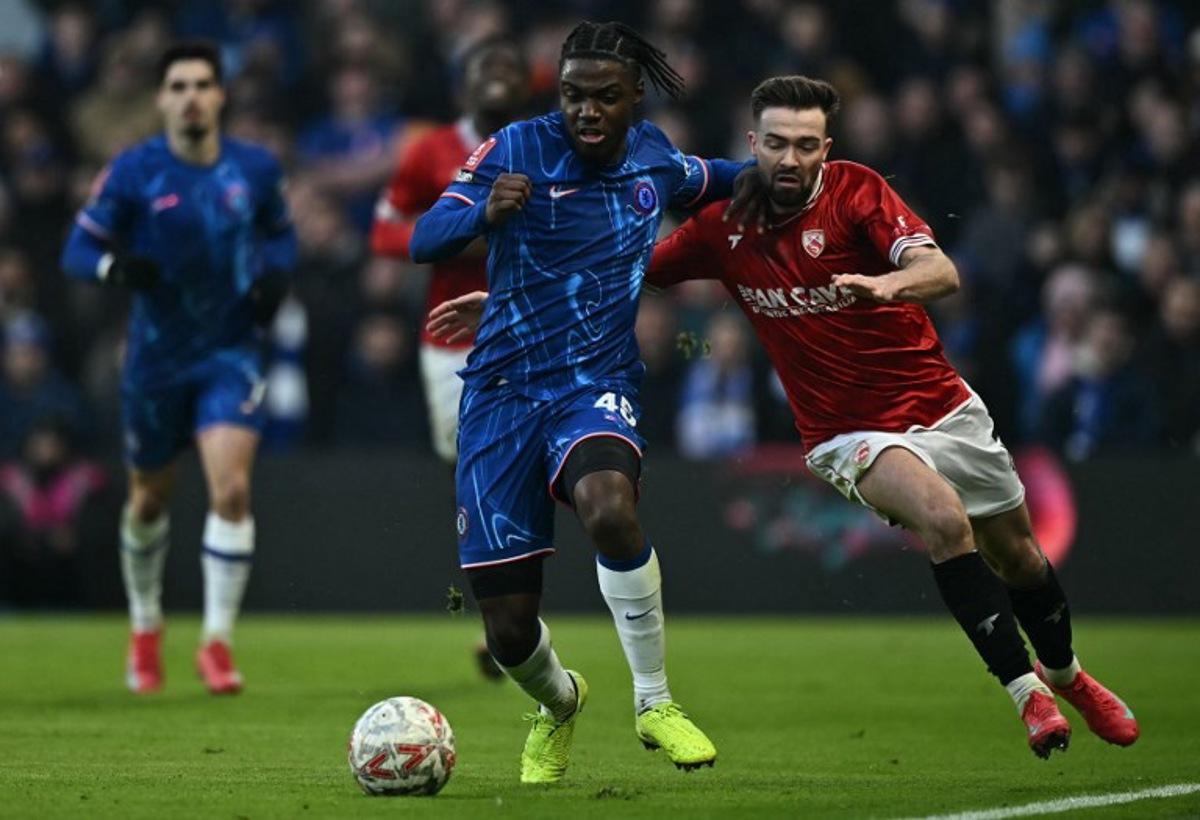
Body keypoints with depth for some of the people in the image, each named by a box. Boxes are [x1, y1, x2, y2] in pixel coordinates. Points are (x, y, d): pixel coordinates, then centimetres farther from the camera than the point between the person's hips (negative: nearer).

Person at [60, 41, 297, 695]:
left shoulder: (255, 169, -2)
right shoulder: (132, 173, -9)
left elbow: (280, 232, 16)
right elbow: (78, 249, -6)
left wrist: (276, 273, -5)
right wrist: (116, 266, -28)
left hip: (230, 353, 0)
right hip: (157, 358, 0)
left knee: (231, 491, -17)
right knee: (149, 501, 14)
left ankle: (217, 642, -9)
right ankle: (146, 629, 38)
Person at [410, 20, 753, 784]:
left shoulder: (651, 155, 5)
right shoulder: (519, 149, -7)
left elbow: (702, 179, 30)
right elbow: (424, 240, -14)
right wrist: (485, 212, -33)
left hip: (598, 384, 1)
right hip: (505, 391, -1)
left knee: (608, 505, -36)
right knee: (509, 631, -1)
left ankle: (655, 702, -19)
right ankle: (559, 702, 37)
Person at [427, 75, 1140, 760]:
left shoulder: (855, 189, -13)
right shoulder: (725, 226, -6)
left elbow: (942, 273, -26)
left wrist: (885, 284, -48)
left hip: (941, 405, 1)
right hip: (852, 433, -1)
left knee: (1016, 552, 14)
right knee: (942, 516, -29)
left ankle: (1062, 670, 46)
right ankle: (1026, 692, -20)